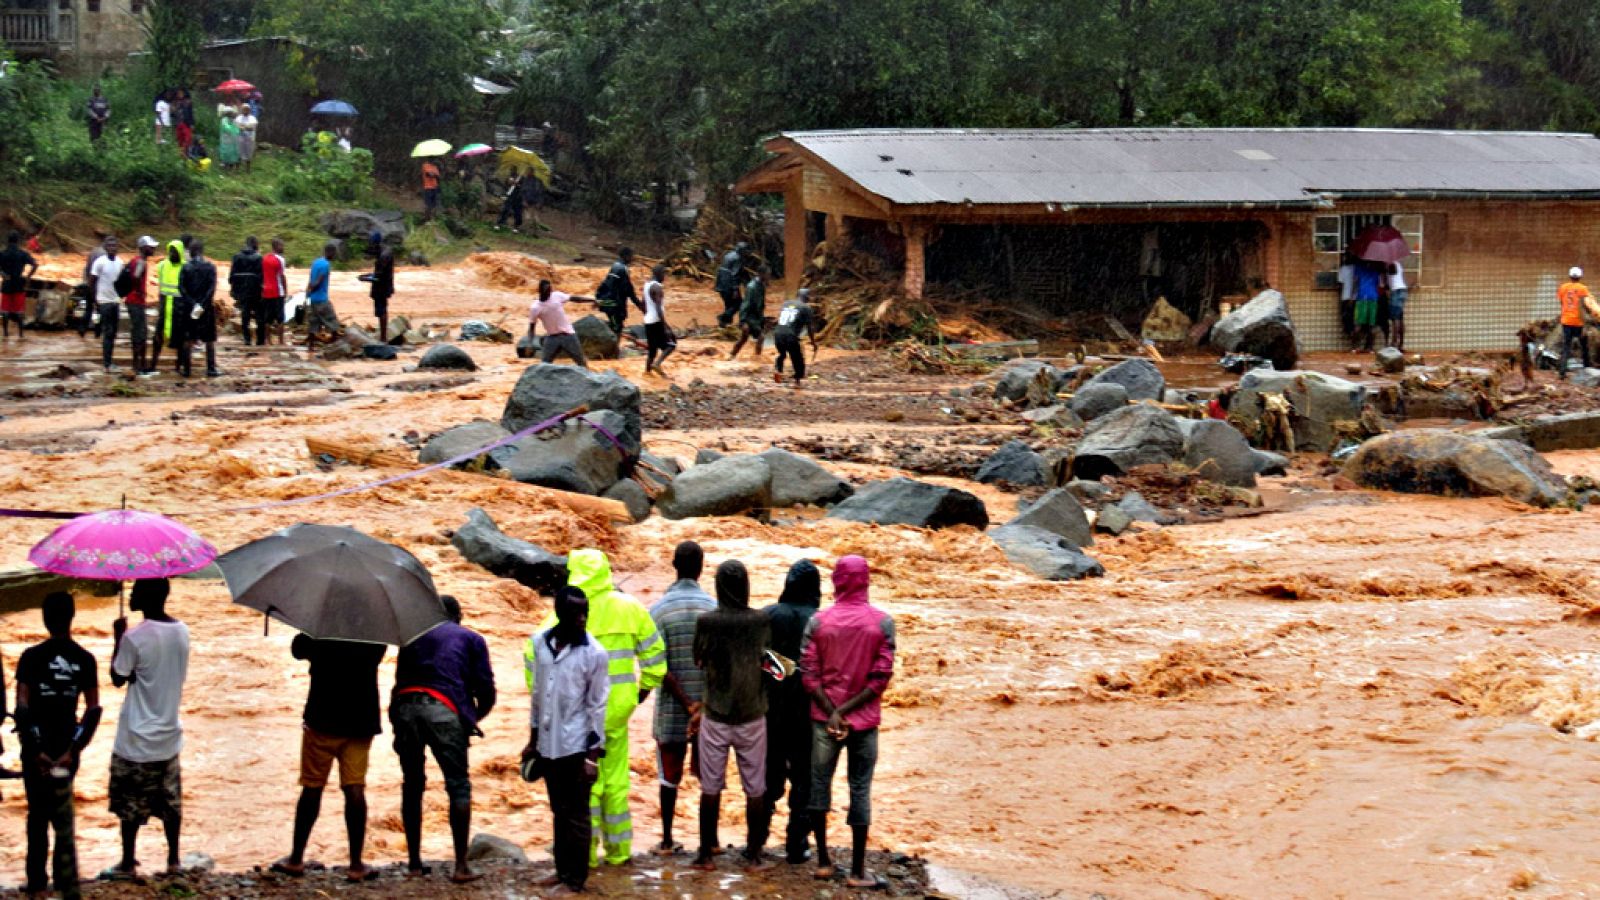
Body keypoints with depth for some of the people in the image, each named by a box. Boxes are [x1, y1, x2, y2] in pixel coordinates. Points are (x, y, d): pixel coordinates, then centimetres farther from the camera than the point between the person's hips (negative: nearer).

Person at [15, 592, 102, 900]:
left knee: (38, 815, 9)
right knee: (62, 816, 14)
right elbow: (94, 709, -4)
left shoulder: (32, 657, -10)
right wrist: (73, 750, -5)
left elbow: (21, 707, -14)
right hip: (66, 746, 2)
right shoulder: (84, 660, -2)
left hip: (37, 749, -2)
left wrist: (34, 749, -12)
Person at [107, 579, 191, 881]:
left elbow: (118, 678, -8)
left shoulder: (135, 637, -20)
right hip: (169, 733, 6)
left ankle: (128, 864, 14)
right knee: (170, 801, 15)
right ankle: (174, 859, 21)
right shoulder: (182, 631, -1)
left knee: (130, 804, 7)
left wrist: (117, 640, -1)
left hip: (137, 739, -6)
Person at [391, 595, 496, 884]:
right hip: (444, 710, -3)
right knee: (459, 786, 3)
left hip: (404, 707, 3)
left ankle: (414, 861, 16)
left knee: (412, 786, 14)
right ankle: (461, 865, -3)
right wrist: (473, 718, 28)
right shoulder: (471, 640, 17)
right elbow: (486, 691, 10)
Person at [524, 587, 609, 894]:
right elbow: (537, 693, 11)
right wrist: (533, 741, 14)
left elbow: (598, 706, -8)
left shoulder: (594, 653, -11)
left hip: (576, 746, -4)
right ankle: (562, 870, 26)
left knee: (577, 815, 3)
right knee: (559, 812, 15)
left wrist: (593, 755, -10)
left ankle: (576, 880, 10)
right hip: (548, 745, 4)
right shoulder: (540, 643, 2)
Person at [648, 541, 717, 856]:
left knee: (669, 774, 9)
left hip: (671, 709, 0)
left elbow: (660, 668, -12)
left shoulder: (658, 609, -7)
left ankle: (667, 841, 14)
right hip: (710, 706, 0)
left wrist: (688, 705, -11)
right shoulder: (714, 608, -5)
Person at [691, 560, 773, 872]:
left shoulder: (707, 622, -11)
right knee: (755, 789, 8)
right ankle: (754, 855, 12)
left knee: (710, 787, 8)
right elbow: (767, 659, 4)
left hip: (715, 715, -1)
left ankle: (707, 854, 12)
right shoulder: (762, 622, -8)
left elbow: (698, 660, 2)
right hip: (752, 717, 1)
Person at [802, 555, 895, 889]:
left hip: (823, 717, 1)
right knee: (860, 790, 5)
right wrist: (848, 710, -9)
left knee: (820, 783, 13)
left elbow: (808, 674, -8)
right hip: (864, 720, -1)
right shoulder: (882, 622, -6)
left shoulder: (818, 621, -4)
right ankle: (857, 871, 5)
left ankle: (823, 861, 18)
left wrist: (831, 712, -9)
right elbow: (881, 677, -10)